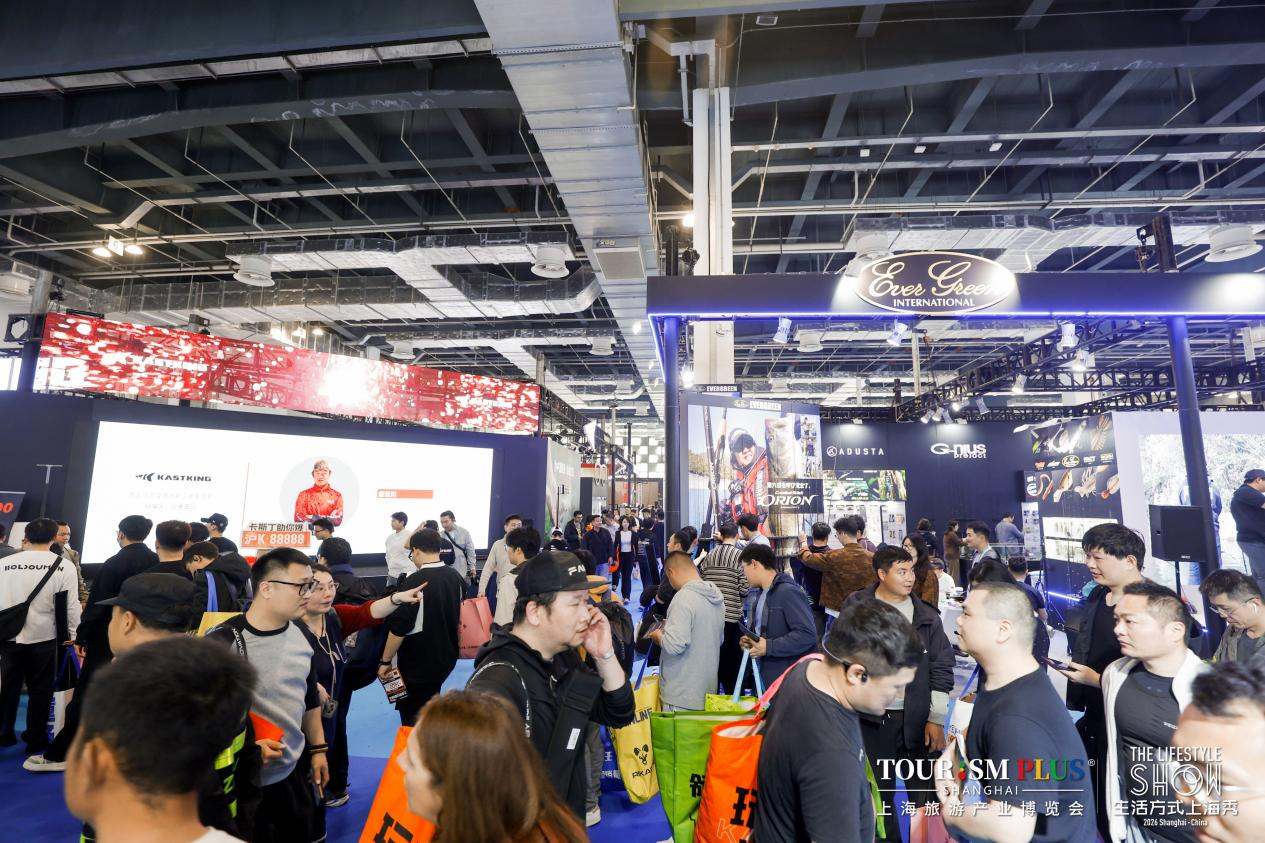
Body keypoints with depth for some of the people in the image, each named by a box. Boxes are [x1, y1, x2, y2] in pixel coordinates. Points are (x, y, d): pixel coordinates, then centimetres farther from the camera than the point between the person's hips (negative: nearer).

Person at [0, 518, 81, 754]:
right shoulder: (64, 565, -10)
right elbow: (71, 605, -8)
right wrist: (71, 633, 4)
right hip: (43, 637, -2)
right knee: (40, 689, 10)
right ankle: (36, 739, 19)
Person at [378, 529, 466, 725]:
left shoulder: (414, 582, -22)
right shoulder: (457, 577, -1)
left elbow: (398, 628, -21)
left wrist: (385, 661, -9)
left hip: (417, 663, -6)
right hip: (446, 658, 7)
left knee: (413, 719, 10)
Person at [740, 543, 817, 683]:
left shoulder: (788, 592, -18)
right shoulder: (761, 593, 11)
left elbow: (807, 635, -24)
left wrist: (768, 647, -23)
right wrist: (750, 640, 3)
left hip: (788, 678, -8)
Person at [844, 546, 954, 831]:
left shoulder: (927, 616, 0)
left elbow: (942, 669, 2)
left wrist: (936, 719, -2)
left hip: (918, 718, 1)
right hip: (871, 717, 0)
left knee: (925, 794, 9)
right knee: (878, 794, 15)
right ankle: (885, 838, 34)